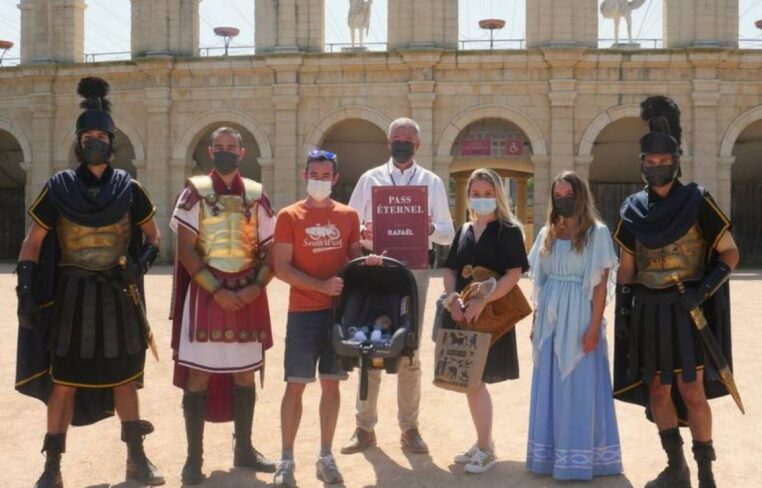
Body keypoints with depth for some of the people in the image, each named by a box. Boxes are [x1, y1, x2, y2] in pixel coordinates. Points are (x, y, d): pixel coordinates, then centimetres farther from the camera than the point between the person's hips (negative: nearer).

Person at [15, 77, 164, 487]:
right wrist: (25, 290, -12)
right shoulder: (59, 187, -2)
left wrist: (139, 264, -10)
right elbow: (32, 243, -2)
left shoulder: (127, 188, 1)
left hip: (117, 296, 1)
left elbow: (153, 236, 9)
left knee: (124, 376, 10)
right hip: (71, 295, -1)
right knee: (63, 381, 2)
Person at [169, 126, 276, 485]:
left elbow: (270, 248, 7)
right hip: (207, 291, -3)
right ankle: (194, 457, 8)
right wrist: (217, 290, -15)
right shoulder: (195, 191, -1)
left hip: (248, 293, 3)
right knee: (198, 374, -1)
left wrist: (257, 286, -10)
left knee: (245, 373, 10)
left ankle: (244, 449, 23)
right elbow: (185, 249, -7)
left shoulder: (256, 195, 6)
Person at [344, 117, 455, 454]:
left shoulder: (432, 183, 7)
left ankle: (409, 428, 16)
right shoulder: (370, 179, 7)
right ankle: (364, 427, 14)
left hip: (414, 270, 0)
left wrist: (430, 228, -16)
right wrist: (362, 233, -16)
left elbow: (448, 233, 6)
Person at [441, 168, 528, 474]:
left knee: (475, 381, -6)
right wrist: (452, 300, -6)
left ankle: (486, 449, 8)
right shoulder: (464, 231, 12)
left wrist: (482, 302, -22)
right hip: (462, 314, 6)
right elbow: (450, 270, 12)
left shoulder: (509, 231, -6)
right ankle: (483, 443, 24)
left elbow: (513, 275, -14)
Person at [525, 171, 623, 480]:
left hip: (579, 316, -5)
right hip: (550, 317, 5)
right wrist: (536, 322, 9)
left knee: (579, 386, 0)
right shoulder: (547, 233, 10)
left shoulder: (597, 232, -4)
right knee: (549, 385, 9)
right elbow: (539, 282, 12)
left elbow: (601, 284, -8)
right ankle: (551, 453, 19)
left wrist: (594, 326, -14)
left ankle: (579, 457, 8)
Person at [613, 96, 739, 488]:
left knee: (691, 390, -4)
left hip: (687, 310, -4)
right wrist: (623, 312, 5)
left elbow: (730, 254, -4)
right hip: (648, 312, 4)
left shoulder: (696, 202, -5)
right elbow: (626, 268, 11)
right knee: (657, 390, 9)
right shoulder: (633, 209, 6)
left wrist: (703, 290, -18)